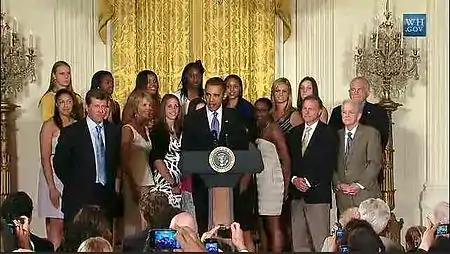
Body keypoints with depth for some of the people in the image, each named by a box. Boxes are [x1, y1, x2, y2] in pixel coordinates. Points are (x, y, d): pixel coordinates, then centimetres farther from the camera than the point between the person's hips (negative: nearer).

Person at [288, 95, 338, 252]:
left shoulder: (328, 134, -2)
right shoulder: (295, 133, 15)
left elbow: (328, 165, -8)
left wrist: (308, 182, -12)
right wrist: (294, 179, -3)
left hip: (317, 193, -5)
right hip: (297, 194, 5)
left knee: (320, 241, -5)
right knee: (298, 240, 6)